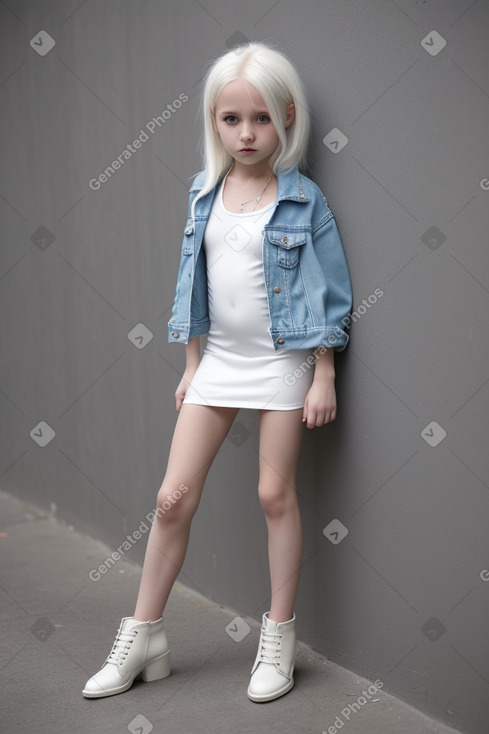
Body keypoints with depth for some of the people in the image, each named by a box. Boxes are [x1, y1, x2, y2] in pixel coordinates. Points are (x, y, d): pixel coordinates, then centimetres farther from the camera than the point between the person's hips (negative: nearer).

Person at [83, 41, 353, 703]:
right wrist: (191, 367, 11)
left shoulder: (303, 200, -9)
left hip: (283, 362, -4)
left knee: (275, 494, 4)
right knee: (173, 498, 3)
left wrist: (323, 379, -8)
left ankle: (279, 637, 18)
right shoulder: (205, 194, 3)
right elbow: (195, 283, 10)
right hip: (219, 360, 4)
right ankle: (144, 634, 16)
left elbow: (328, 293, -6)